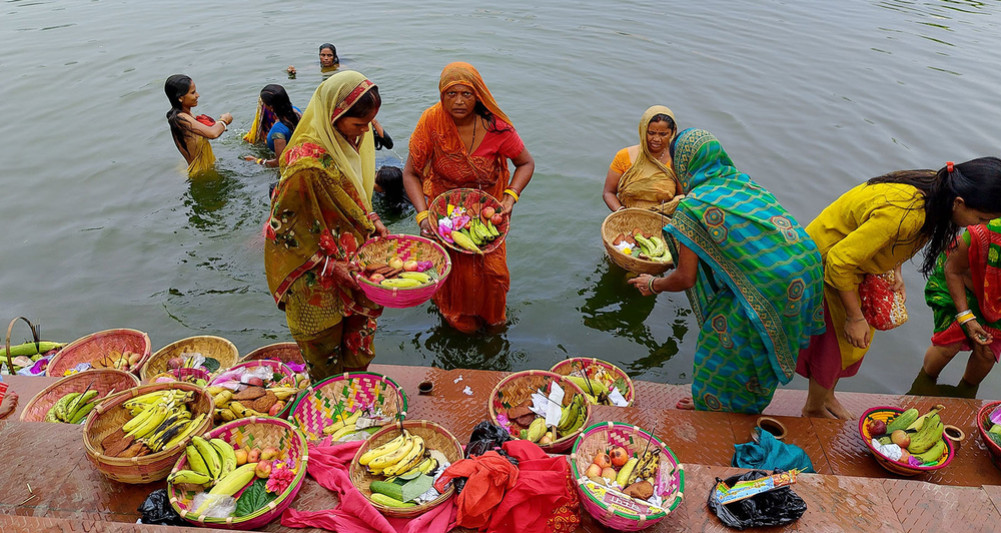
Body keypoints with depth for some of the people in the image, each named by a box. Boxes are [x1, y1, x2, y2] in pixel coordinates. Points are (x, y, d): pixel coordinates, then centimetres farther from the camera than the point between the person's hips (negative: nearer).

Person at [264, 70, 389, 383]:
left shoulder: (349, 140, -5)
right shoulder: (308, 165, -32)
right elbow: (283, 227, -22)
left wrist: (371, 220, 0)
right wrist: (329, 266, -22)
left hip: (350, 261, 7)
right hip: (316, 277, -7)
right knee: (326, 345, 16)